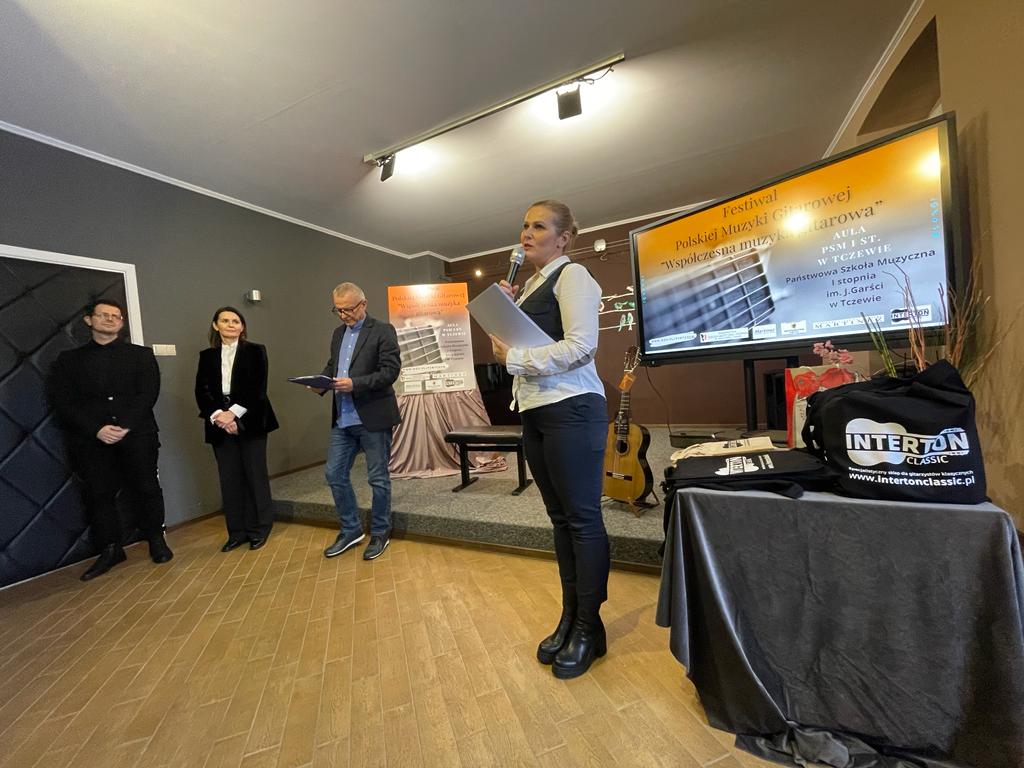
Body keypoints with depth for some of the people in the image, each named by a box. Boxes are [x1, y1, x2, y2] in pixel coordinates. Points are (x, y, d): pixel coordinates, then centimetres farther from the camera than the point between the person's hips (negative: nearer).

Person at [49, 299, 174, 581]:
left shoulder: (141, 354, 10)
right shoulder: (68, 359, 13)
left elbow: (148, 394, -1)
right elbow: (63, 402, 3)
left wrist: (125, 426, -13)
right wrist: (97, 429, -12)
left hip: (137, 434, -1)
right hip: (91, 440, 2)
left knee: (146, 489, 1)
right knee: (98, 494, 5)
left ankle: (156, 539, 17)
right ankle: (110, 549, 19)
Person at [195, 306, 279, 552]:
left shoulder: (255, 351, 2)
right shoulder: (207, 356, 11)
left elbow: (258, 388, -7)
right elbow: (201, 391, 4)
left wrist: (233, 413, -15)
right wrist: (219, 416, -12)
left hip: (249, 421, -3)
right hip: (220, 424, 3)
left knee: (255, 475, 2)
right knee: (229, 479, 6)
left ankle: (259, 529, 15)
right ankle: (236, 531, 18)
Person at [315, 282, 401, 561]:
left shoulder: (383, 331, -6)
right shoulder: (338, 333, 15)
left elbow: (391, 370, -14)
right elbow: (331, 366, 21)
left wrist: (355, 383, -24)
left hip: (373, 418, -7)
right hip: (342, 419, 7)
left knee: (378, 478, 6)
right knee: (335, 475, 11)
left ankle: (380, 533, 24)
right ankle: (350, 530, 30)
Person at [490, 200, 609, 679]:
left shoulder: (572, 275, -4)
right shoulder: (531, 284, 21)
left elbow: (581, 346, -17)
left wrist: (513, 359, -12)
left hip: (571, 410, -8)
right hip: (534, 411, 8)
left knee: (582, 518, 2)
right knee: (560, 518, 14)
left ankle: (588, 628, 20)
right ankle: (570, 618, 29)